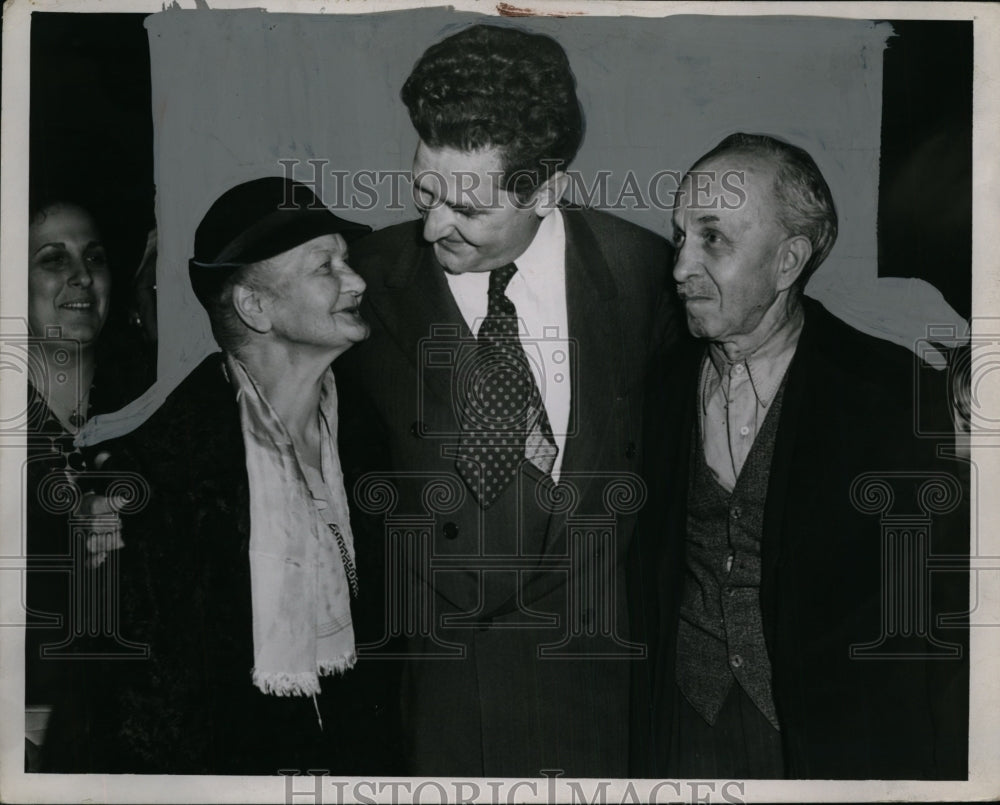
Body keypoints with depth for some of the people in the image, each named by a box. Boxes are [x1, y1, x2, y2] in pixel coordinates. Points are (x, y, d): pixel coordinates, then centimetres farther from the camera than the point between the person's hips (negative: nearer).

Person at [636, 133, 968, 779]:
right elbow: (653, 573, 8)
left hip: (844, 743, -3)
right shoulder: (665, 385, 0)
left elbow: (945, 610, -8)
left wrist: (940, 771, -9)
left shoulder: (895, 392, -11)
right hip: (691, 727, 3)